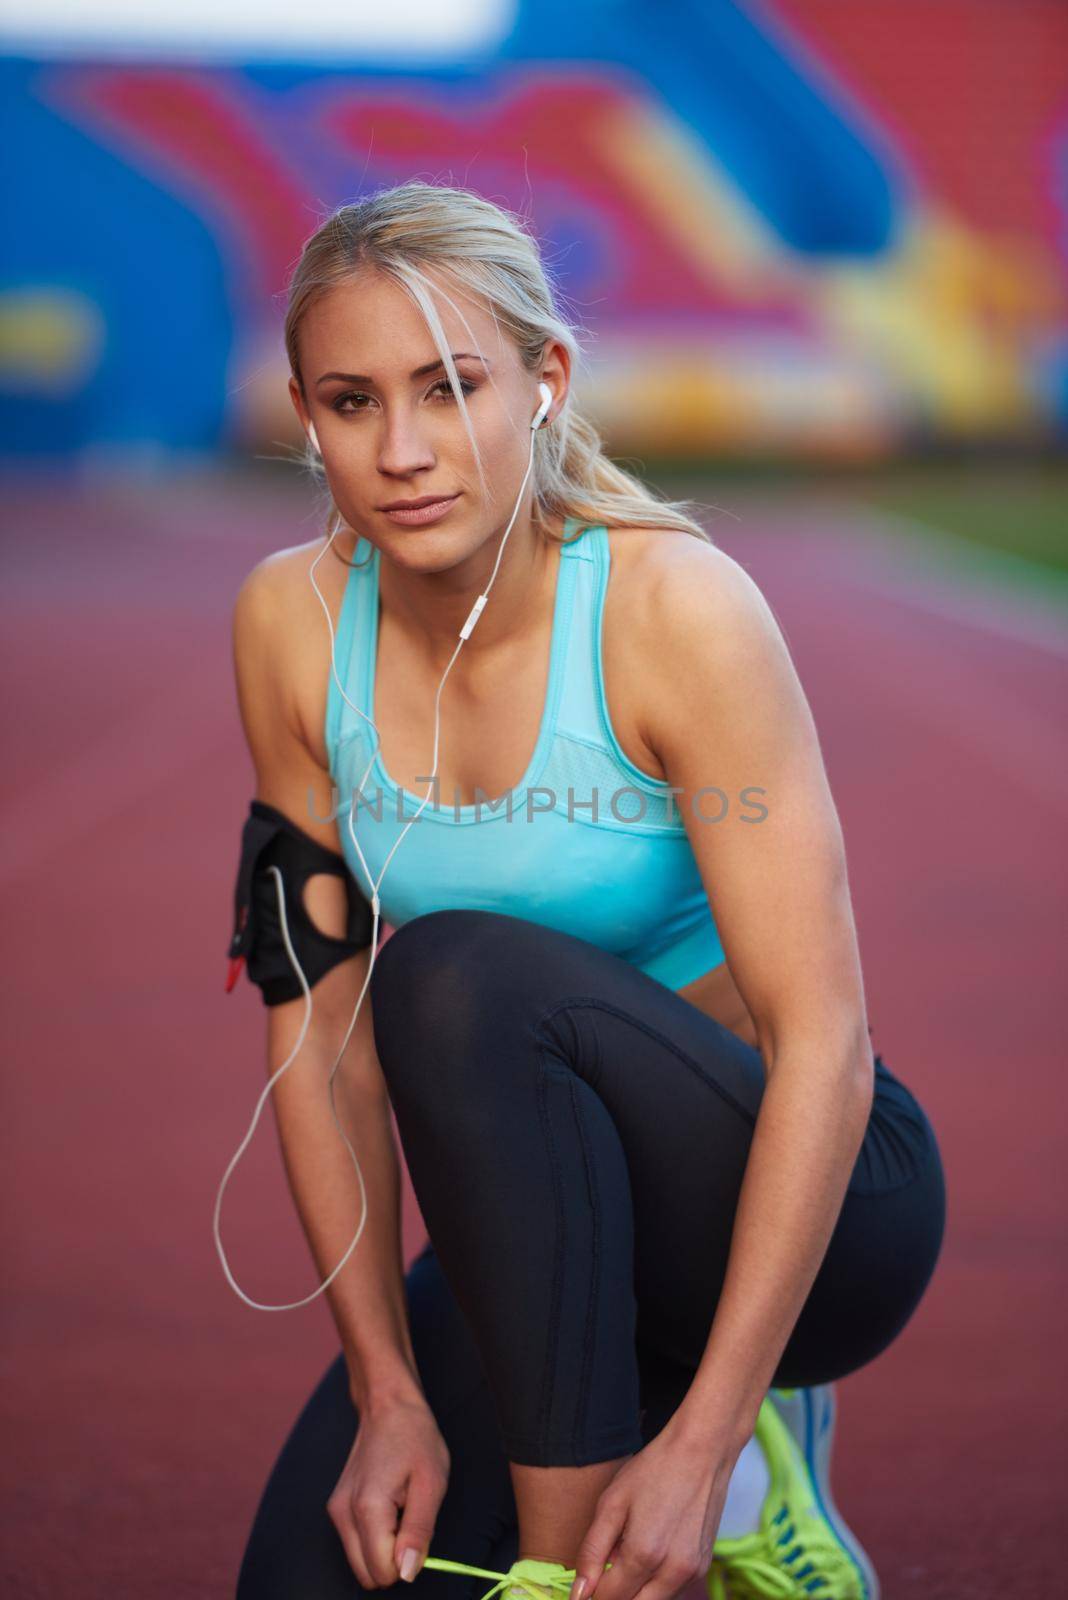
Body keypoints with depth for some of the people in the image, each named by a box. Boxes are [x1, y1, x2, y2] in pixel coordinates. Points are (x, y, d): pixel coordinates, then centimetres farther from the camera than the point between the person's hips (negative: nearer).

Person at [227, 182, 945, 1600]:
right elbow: (318, 1018, -4)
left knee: (460, 977, -31)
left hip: (809, 1204, -5)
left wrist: (698, 1442, -29)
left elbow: (823, 1042, -24)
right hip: (548, 1227, 5)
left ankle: (722, 1466, -20)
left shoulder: (678, 607, -23)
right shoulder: (292, 623, -8)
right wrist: (389, 1388, -12)